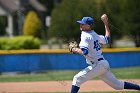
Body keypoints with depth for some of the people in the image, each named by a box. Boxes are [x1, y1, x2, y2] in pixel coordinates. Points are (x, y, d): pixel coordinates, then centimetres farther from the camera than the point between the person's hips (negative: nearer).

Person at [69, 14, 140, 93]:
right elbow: (107, 39, 27)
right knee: (117, 84, 15)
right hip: (104, 64, 9)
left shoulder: (85, 36, -12)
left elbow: (84, 52, -25)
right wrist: (106, 23, 32)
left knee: (77, 79, -8)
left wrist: (74, 50, -6)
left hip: (97, 65, -9)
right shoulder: (94, 34, 12)